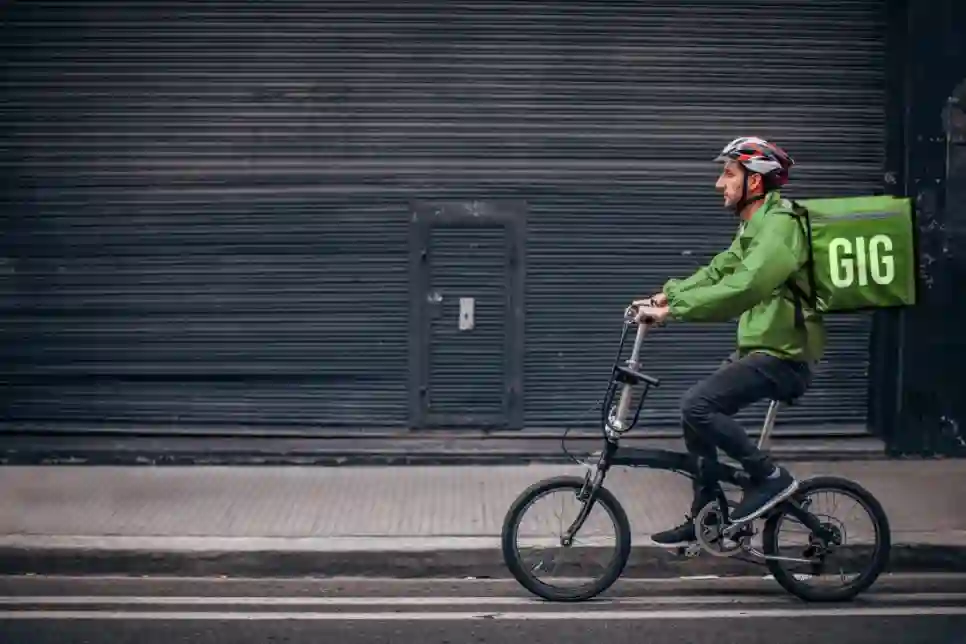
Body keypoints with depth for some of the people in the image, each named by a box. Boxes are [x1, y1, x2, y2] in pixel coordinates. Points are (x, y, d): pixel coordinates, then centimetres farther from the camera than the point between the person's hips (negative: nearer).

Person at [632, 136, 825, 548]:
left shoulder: (779, 224, -18)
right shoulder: (754, 226, 17)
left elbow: (741, 289, -31)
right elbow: (716, 273, 13)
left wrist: (672, 310, -30)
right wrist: (666, 295, -2)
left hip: (783, 357, -10)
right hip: (759, 351, 10)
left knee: (697, 405, -22)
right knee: (697, 411, 11)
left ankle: (771, 478, -9)